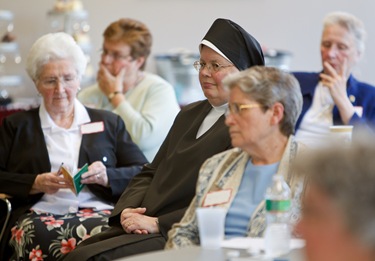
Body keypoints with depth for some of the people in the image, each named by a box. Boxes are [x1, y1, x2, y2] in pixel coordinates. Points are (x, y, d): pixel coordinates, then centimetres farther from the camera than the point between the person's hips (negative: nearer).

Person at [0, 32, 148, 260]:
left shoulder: (109, 123, 23)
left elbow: (143, 172, 14)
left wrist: (107, 176, -6)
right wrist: (36, 184, -7)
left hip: (99, 213, 1)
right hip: (39, 215, 0)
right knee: (45, 238, -39)